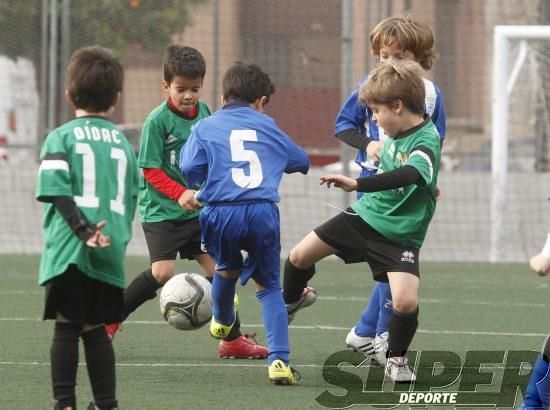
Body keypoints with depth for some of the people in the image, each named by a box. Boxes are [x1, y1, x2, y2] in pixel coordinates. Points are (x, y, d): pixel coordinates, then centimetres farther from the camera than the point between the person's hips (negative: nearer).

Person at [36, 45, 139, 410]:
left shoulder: (61, 138, 1)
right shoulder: (124, 144, 14)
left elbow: (57, 191, -12)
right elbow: (131, 201, 14)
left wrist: (84, 230, -16)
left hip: (68, 251, -4)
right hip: (112, 254, 4)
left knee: (66, 326, 0)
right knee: (95, 330, 13)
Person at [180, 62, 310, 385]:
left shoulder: (206, 127, 13)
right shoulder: (266, 125, 17)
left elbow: (190, 169, -1)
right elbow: (301, 162, 26)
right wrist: (273, 160, 47)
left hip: (222, 213, 0)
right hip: (263, 212, 0)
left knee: (227, 268, 31)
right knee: (269, 287, 11)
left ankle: (223, 322, 58)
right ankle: (279, 359, -6)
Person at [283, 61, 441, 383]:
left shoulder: (427, 142, -25)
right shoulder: (397, 132, 0)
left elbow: (407, 175, -45)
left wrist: (357, 185, -52)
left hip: (400, 233, -7)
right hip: (364, 215, 7)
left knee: (406, 300, -23)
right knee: (299, 256, 5)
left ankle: (397, 359, 4)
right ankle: (291, 300, 38)